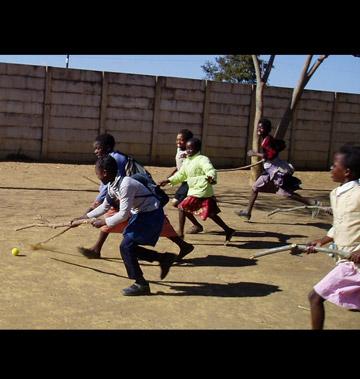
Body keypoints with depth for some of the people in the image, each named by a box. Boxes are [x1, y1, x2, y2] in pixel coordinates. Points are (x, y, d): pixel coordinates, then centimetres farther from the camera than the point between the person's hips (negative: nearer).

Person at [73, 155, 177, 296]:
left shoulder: (125, 185, -27)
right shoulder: (112, 185, 1)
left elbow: (123, 214, -27)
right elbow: (105, 206, 16)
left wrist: (104, 222, -16)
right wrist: (85, 217, 15)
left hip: (152, 215, -9)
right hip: (140, 213, 9)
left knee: (126, 246, -11)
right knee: (129, 247, 11)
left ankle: (141, 285, -1)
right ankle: (164, 258, 23)